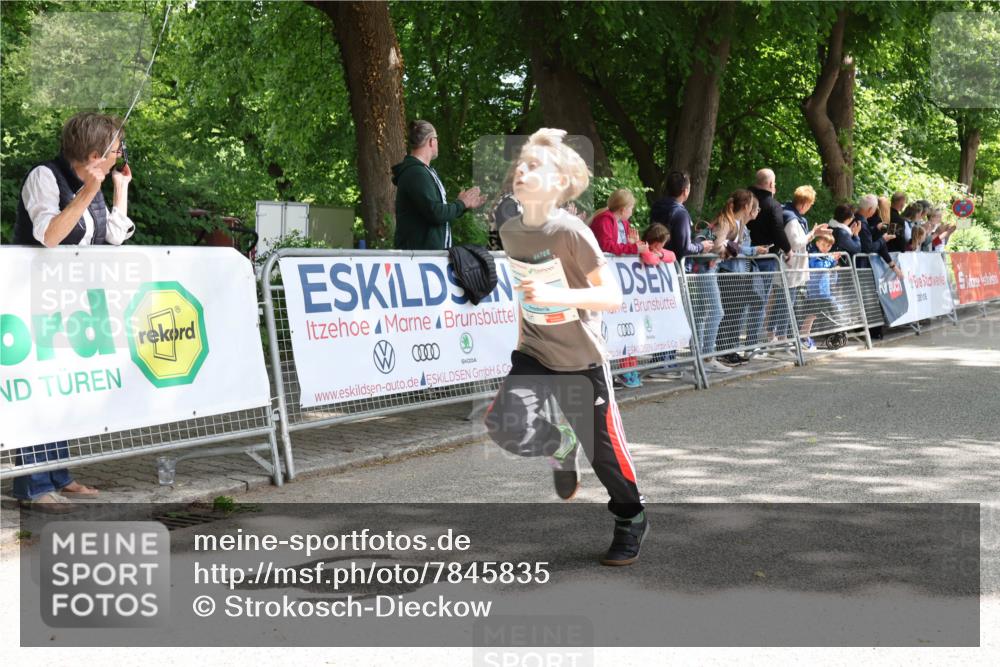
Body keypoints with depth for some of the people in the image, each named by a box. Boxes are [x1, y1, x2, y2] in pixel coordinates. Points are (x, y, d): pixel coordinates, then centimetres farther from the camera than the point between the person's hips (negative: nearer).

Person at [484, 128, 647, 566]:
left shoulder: (571, 232, -19)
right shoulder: (509, 231, -1)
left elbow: (613, 297, -21)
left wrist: (556, 297, -33)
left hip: (581, 358, -4)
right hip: (534, 352, 4)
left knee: (602, 446, 4)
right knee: (505, 425, -19)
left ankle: (631, 520, 30)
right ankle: (560, 446, 15)